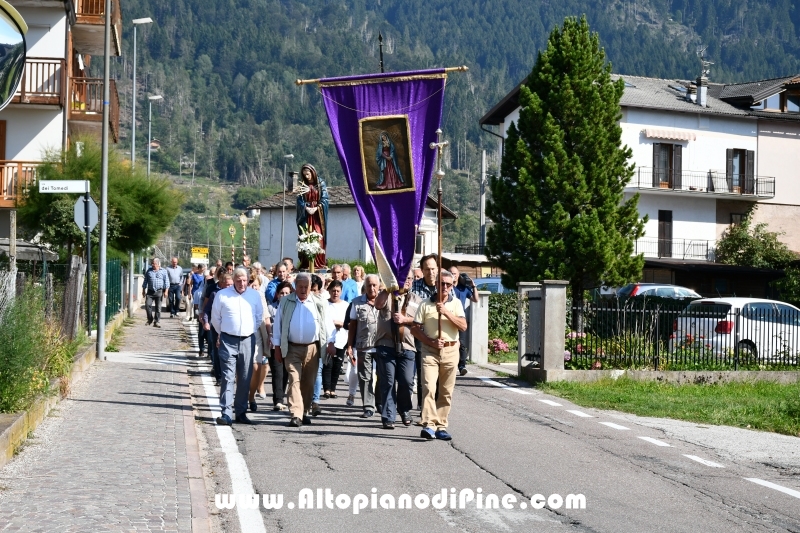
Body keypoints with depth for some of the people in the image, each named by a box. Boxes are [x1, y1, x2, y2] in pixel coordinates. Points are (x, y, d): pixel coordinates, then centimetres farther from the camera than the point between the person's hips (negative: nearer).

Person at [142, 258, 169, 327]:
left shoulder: (163, 271, 4)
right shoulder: (149, 271, 10)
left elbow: (166, 282, 1)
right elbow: (145, 281, 16)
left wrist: (166, 291, -8)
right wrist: (143, 290, 12)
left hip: (159, 291, -2)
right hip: (150, 291, 2)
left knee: (158, 307, -1)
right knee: (147, 305, -10)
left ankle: (156, 322, 5)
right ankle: (150, 319, 10)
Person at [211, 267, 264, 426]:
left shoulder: (255, 295, 5)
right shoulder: (222, 295, -2)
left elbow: (259, 316, 17)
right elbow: (215, 317, 10)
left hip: (248, 340, 3)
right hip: (228, 340, -3)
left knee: (245, 378, 6)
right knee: (227, 377, -8)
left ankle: (241, 412, 15)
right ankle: (226, 413, -10)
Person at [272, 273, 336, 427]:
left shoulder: (319, 304, 6)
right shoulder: (286, 302, 5)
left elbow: (328, 324, 7)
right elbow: (277, 324, 7)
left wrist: (330, 343, -4)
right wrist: (277, 347, 3)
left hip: (312, 349, 2)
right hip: (292, 349, -1)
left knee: (308, 383, 8)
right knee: (294, 380, -12)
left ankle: (303, 412, 22)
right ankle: (296, 415, -18)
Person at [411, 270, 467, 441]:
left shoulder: (456, 303, 6)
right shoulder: (426, 304, 3)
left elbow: (463, 326, -6)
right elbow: (415, 329, 2)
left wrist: (446, 312, -16)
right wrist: (432, 342, -9)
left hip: (450, 351, 2)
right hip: (430, 350, -2)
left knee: (446, 392, 4)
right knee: (429, 387, -15)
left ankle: (441, 426, 11)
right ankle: (428, 425, -20)